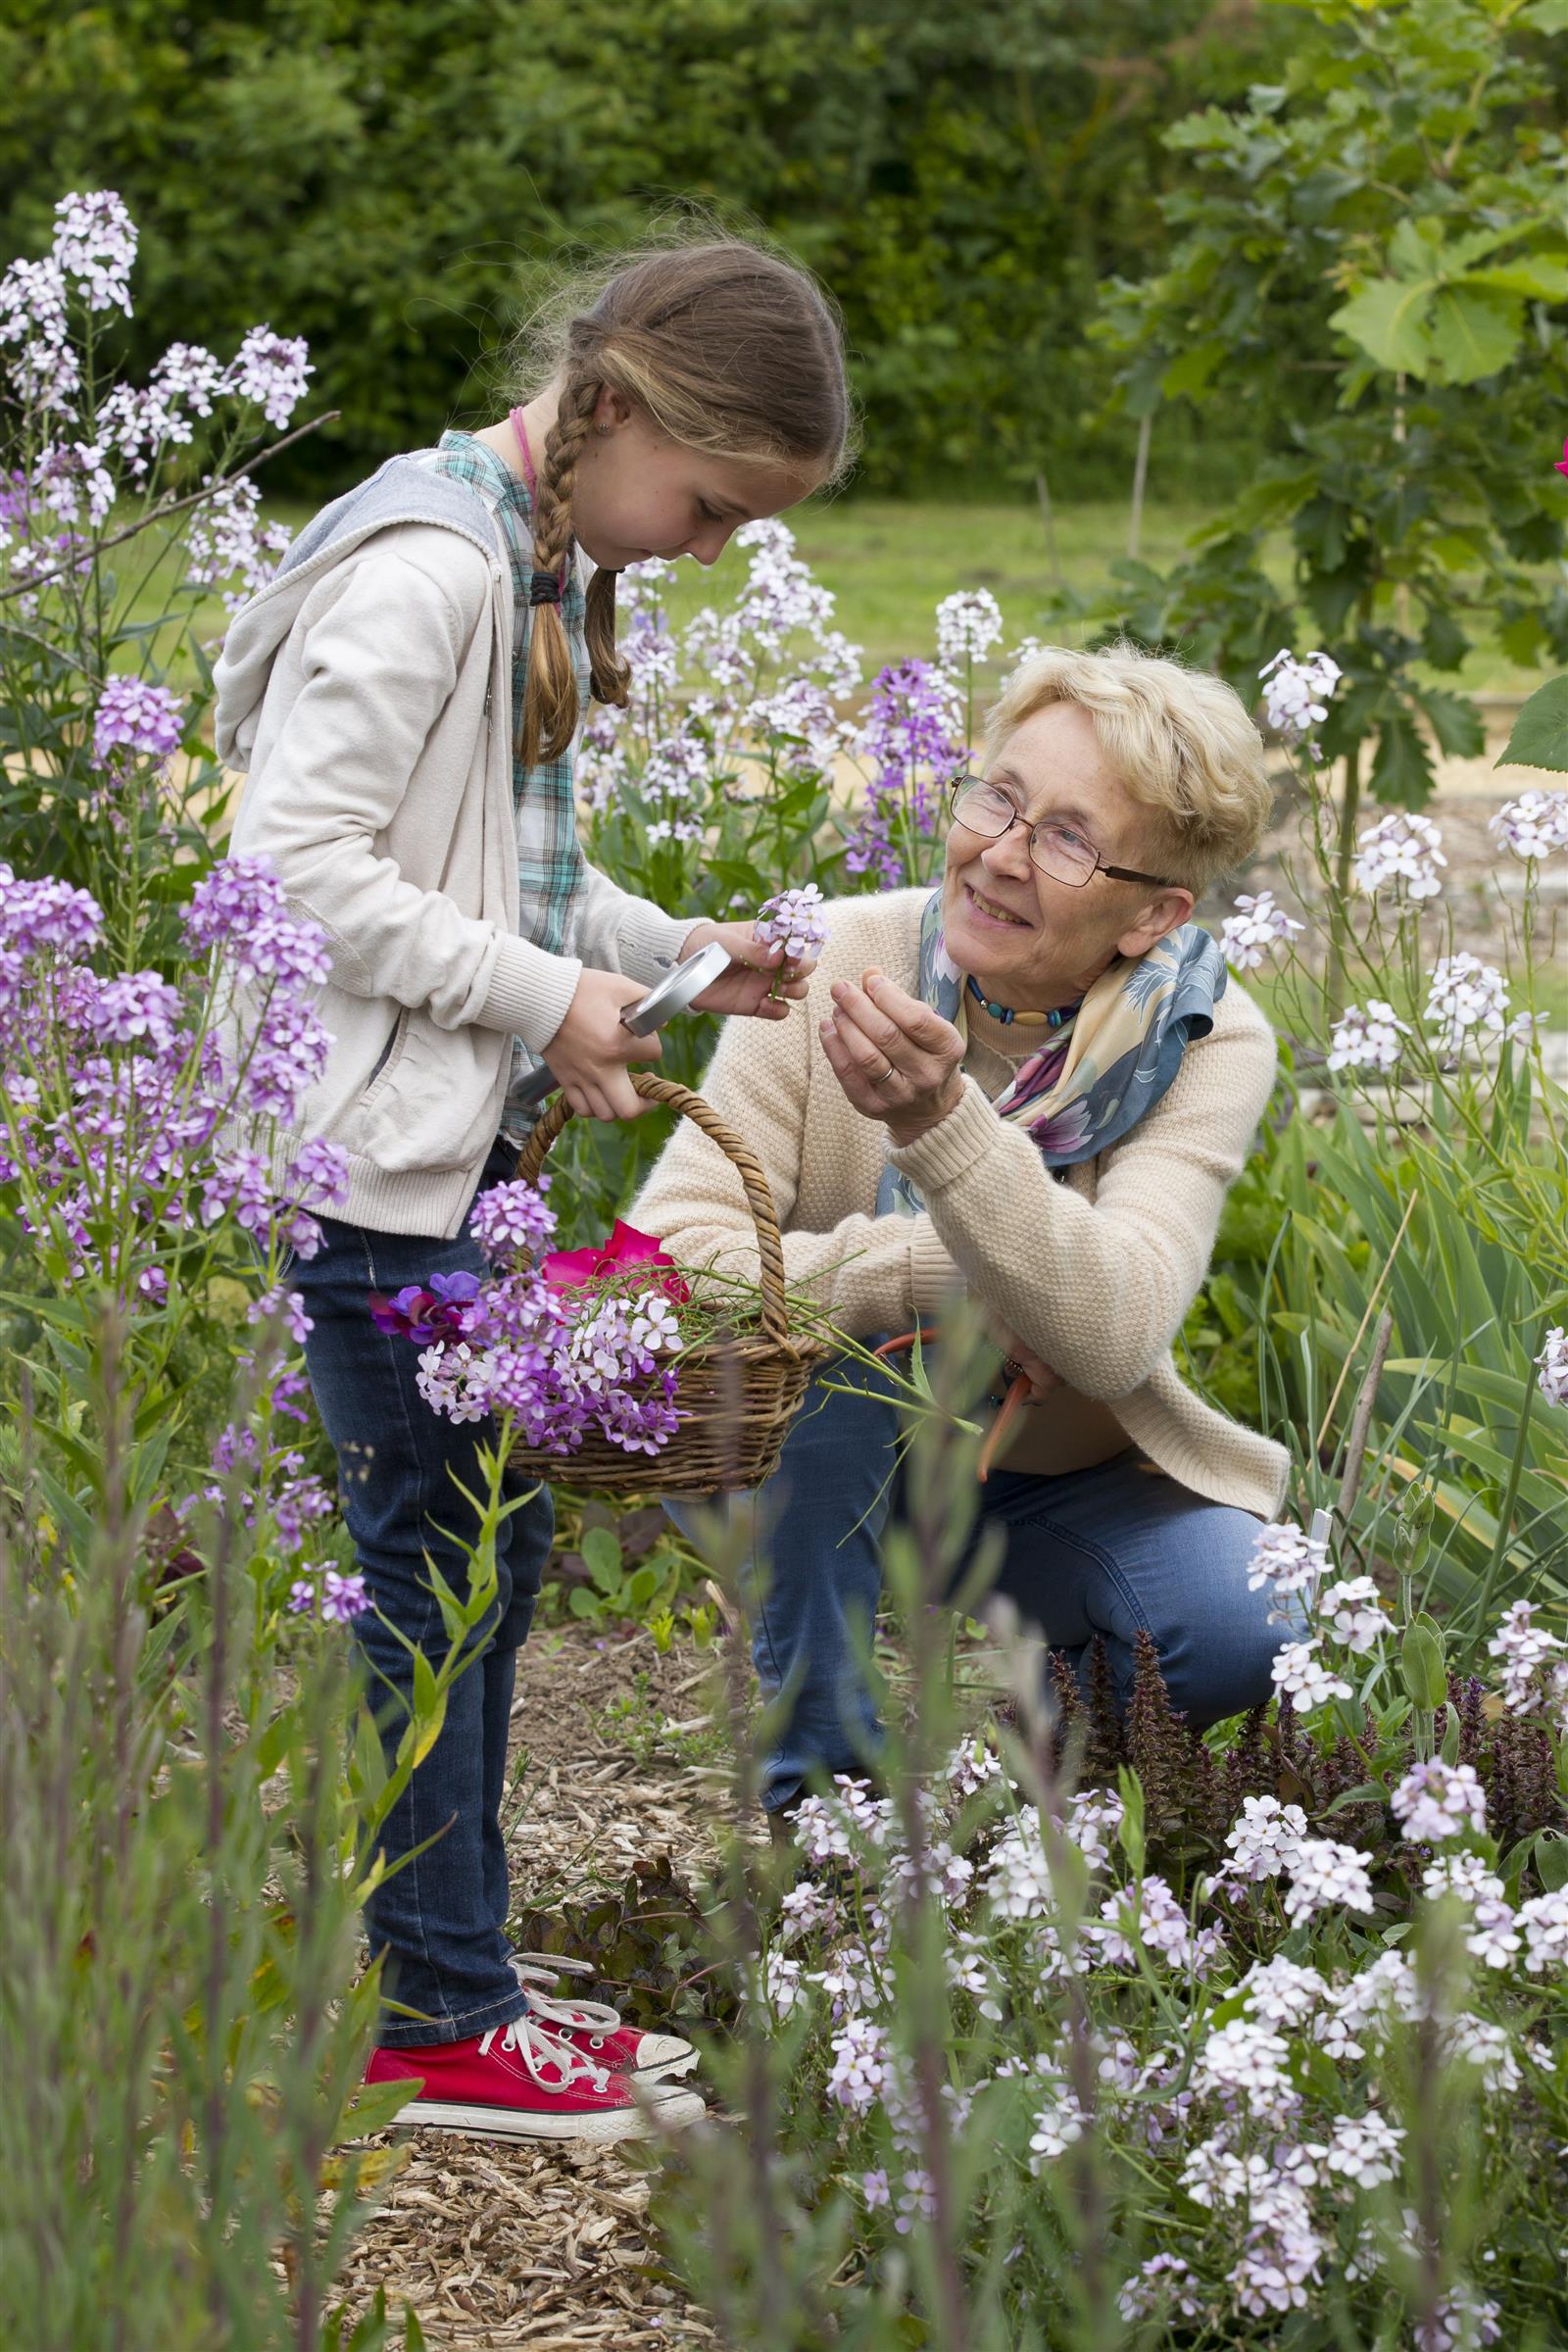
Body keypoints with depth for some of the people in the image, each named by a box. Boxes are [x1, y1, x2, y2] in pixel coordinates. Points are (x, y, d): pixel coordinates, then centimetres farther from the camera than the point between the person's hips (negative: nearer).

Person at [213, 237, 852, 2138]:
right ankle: (434, 2016, 6)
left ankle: (455, 1970, 23)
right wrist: (547, 996, -18)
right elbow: (307, 861, -23)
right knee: (437, 1559, -4)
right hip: (361, 1143, -10)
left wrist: (670, 956, 8)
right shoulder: (429, 568, -18)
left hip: (458, 1135, 10)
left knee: (490, 1547, 13)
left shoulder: (550, 570, 13)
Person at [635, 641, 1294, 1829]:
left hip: (1067, 1485, 0)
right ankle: (819, 1777, -14)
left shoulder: (1207, 1043, -17)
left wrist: (939, 1119, -47)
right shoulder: (836, 964, -17)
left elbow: (1112, 1337, -34)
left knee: (1241, 1630, -27)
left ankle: (1081, 1690, 9)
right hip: (816, 1475, 0)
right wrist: (929, 1276, -33)